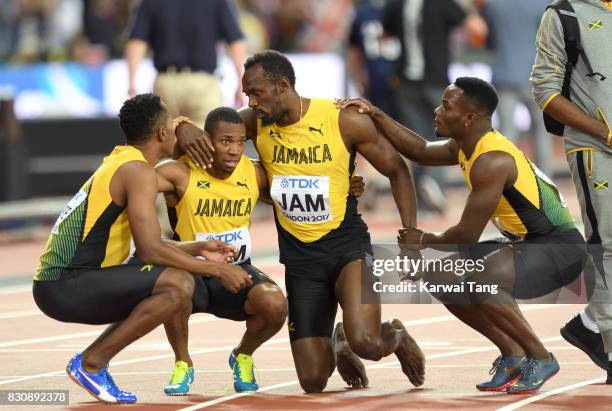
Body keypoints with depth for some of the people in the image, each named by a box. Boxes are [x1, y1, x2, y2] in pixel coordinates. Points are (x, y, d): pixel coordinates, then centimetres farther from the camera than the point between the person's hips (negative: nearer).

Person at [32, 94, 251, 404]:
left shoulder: (118, 164, 19)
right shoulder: (138, 172, -12)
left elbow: (147, 244, 25)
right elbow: (150, 251, -18)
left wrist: (198, 250, 16)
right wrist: (215, 269, -10)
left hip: (61, 283, 10)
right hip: (65, 286, -10)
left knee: (176, 297, 18)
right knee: (179, 284, -21)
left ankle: (92, 363, 10)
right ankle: (91, 363, -13)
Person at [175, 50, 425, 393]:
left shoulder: (346, 122, -12)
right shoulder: (256, 123, -4)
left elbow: (398, 171, 0)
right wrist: (184, 127, -20)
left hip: (347, 244, -3)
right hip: (299, 257, 3)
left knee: (365, 341, -29)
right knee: (313, 381, -2)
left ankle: (396, 337, 8)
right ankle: (337, 346, 35)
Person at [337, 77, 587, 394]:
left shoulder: (491, 162, -24)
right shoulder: (467, 147, 5)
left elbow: (467, 235, -21)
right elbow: (419, 151, 18)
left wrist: (425, 241, -2)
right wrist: (375, 115, 8)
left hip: (560, 249, -11)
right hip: (526, 244, 11)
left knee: (479, 282, -34)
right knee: (437, 275, 10)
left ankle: (541, 359, -14)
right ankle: (512, 355, 14)